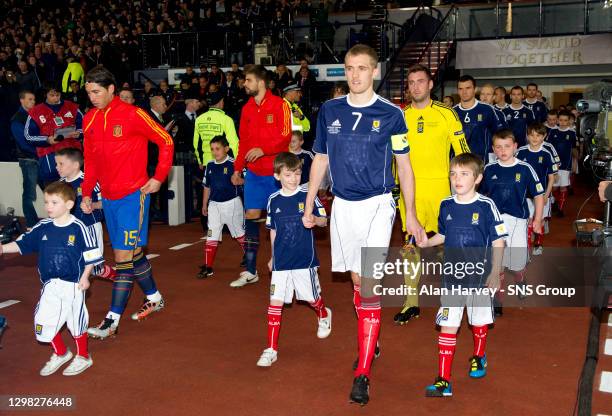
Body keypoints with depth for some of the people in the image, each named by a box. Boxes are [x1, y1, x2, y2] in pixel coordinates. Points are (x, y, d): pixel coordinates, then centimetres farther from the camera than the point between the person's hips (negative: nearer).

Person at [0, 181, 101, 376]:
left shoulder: (78, 228, -13)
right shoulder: (42, 227, 1)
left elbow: (91, 254, -7)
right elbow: (22, 243, 4)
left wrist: (85, 277, -9)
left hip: (73, 285, -4)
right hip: (50, 285, 5)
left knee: (77, 321, 9)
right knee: (44, 321, 5)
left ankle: (83, 357, 31)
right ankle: (60, 354, 31)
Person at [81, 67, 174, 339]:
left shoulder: (132, 115, -11)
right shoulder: (89, 119, 8)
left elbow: (166, 142, -6)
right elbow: (90, 160, 17)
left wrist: (159, 178, -7)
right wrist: (86, 193, 12)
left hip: (133, 194, -7)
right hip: (108, 196, 7)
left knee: (124, 256, -6)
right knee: (132, 253, 15)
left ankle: (113, 319, -2)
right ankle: (154, 298, 33)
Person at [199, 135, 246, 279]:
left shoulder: (233, 164, -11)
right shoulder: (210, 166, 6)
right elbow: (207, 186, 15)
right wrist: (204, 204, 17)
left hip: (232, 203, -4)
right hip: (214, 204, 4)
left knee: (239, 233, 13)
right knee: (211, 236, -1)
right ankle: (208, 267, 1)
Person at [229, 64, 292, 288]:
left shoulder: (279, 105, -6)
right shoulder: (247, 108, 11)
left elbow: (285, 136, -14)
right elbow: (243, 141, 15)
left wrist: (263, 149, -24)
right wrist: (238, 168, 12)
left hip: (275, 170, -5)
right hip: (253, 172, 5)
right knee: (251, 216, 2)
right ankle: (250, 271, 8)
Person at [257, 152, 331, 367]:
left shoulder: (308, 195, -5)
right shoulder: (273, 200, 3)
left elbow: (324, 221, -1)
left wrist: (313, 218, -25)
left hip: (305, 259, -2)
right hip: (281, 261, 2)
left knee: (312, 297, 12)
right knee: (275, 302, -2)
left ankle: (324, 315, 48)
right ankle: (271, 349, 4)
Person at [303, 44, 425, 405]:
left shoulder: (391, 114, -4)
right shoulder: (329, 111, 5)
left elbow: (404, 165, 2)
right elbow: (320, 160, 11)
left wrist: (411, 214, 0)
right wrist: (309, 207, 10)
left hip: (377, 204, -4)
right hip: (342, 206, 4)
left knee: (370, 285, -11)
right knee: (357, 281, 14)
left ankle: (363, 373, -6)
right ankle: (369, 344, 35)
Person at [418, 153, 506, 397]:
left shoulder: (486, 206, -11)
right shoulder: (446, 205, 0)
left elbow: (498, 242, -7)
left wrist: (495, 274, -10)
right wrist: (426, 243, -2)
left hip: (479, 277, -2)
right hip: (451, 277, 2)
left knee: (479, 322, 18)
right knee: (447, 326, 0)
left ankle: (478, 358, 47)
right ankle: (443, 381, 3)